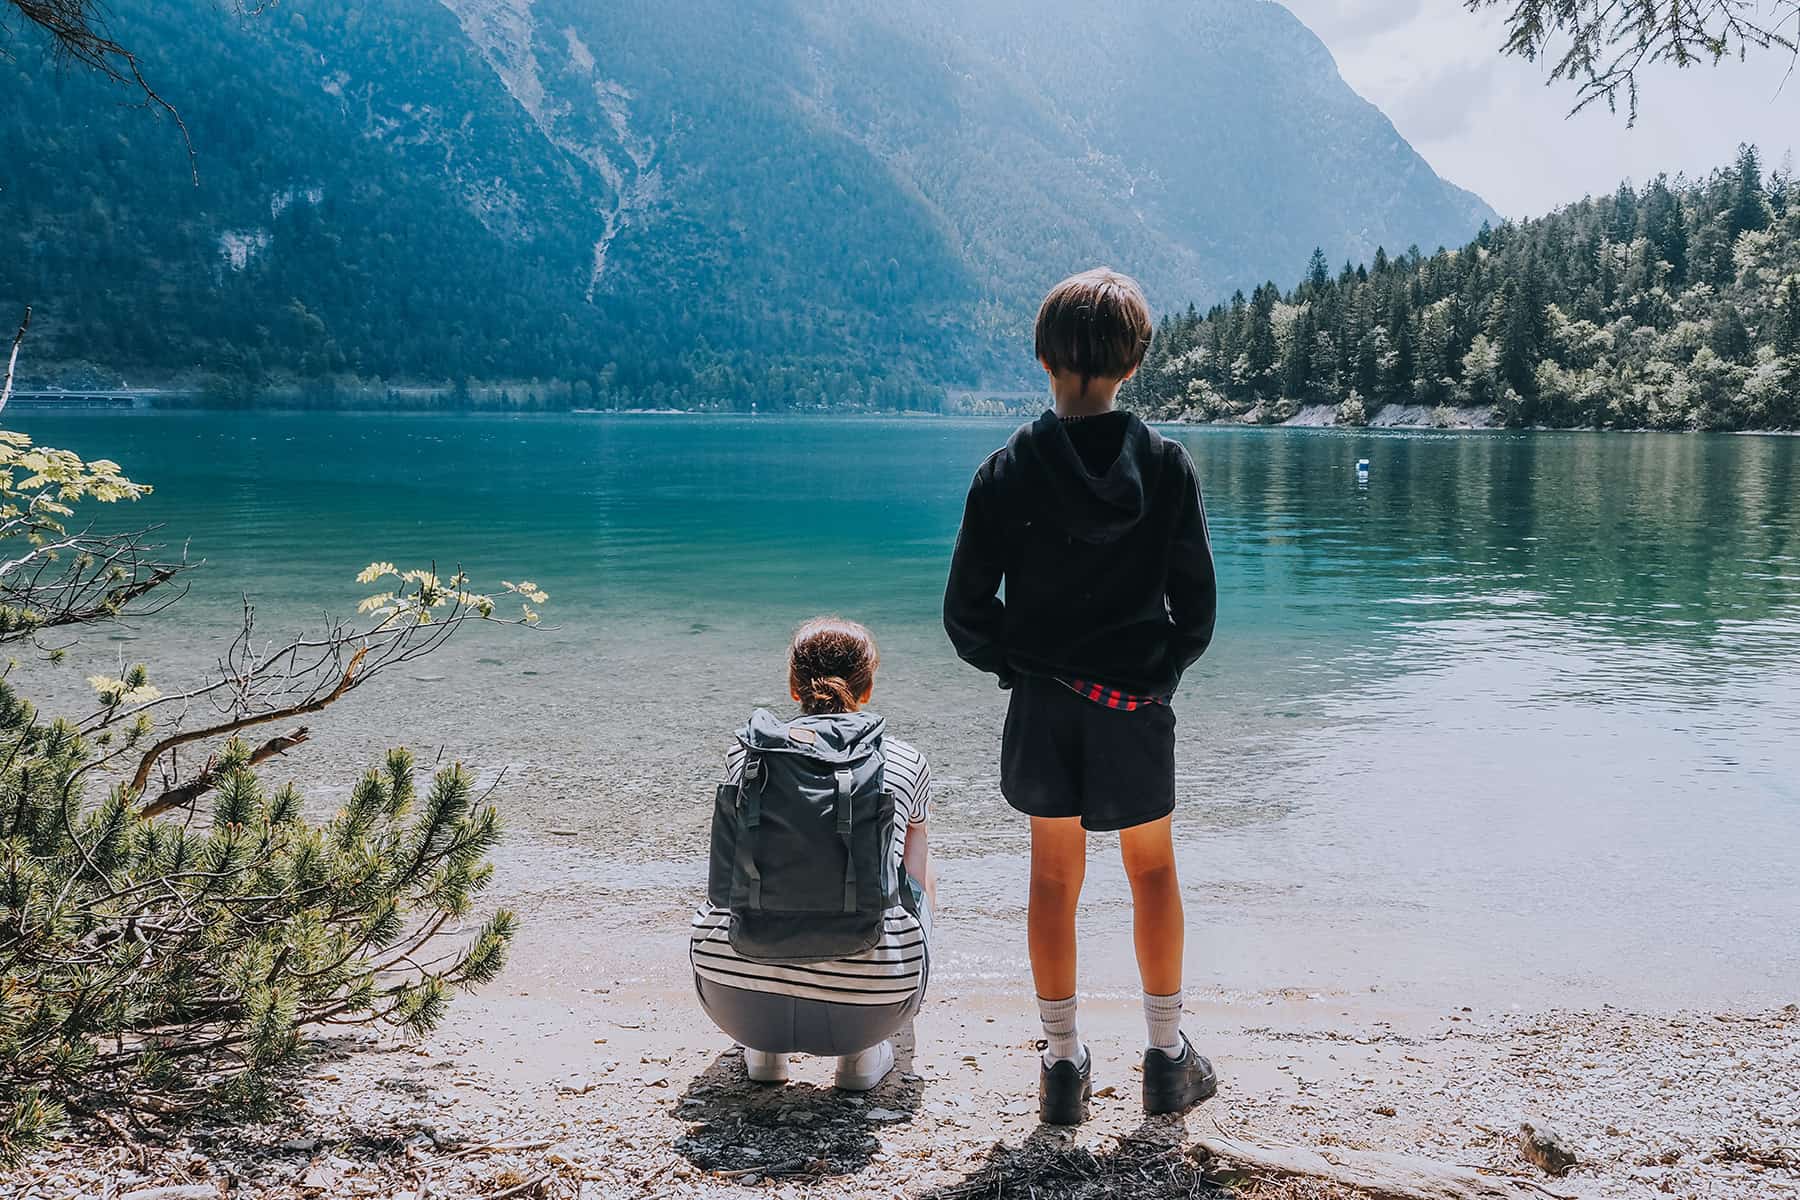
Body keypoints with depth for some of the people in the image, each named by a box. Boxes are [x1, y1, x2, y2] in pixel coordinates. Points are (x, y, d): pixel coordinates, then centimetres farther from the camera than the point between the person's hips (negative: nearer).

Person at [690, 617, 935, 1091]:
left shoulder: (742, 753, 9)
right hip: (867, 1004, -1)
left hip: (735, 993, 2)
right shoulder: (905, 763, 7)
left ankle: (763, 1046, 26)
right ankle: (862, 1052, 19)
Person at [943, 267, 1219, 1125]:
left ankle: (1062, 1064, 19)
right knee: (1153, 872, 17)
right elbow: (1196, 610, -4)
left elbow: (966, 613, -6)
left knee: (1054, 876, 13)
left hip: (1043, 705, 0)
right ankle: (1166, 1058, 24)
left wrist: (1016, 665, 10)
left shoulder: (1010, 468, -9)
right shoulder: (1166, 466, -8)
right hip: (1137, 708, 0)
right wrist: (1159, 671, 11)